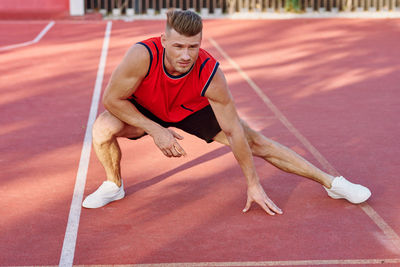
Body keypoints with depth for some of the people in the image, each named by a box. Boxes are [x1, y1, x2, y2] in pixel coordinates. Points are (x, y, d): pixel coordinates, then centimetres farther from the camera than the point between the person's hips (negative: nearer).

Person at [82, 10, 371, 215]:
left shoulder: (210, 73, -36)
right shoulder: (143, 55, -40)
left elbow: (234, 132, -27)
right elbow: (112, 99, -26)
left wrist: (254, 185, -20)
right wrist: (155, 130, -33)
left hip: (193, 110, 0)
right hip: (145, 109, 0)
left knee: (255, 141, -6)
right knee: (103, 128, -30)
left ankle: (331, 182, 7)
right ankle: (114, 186, 3)